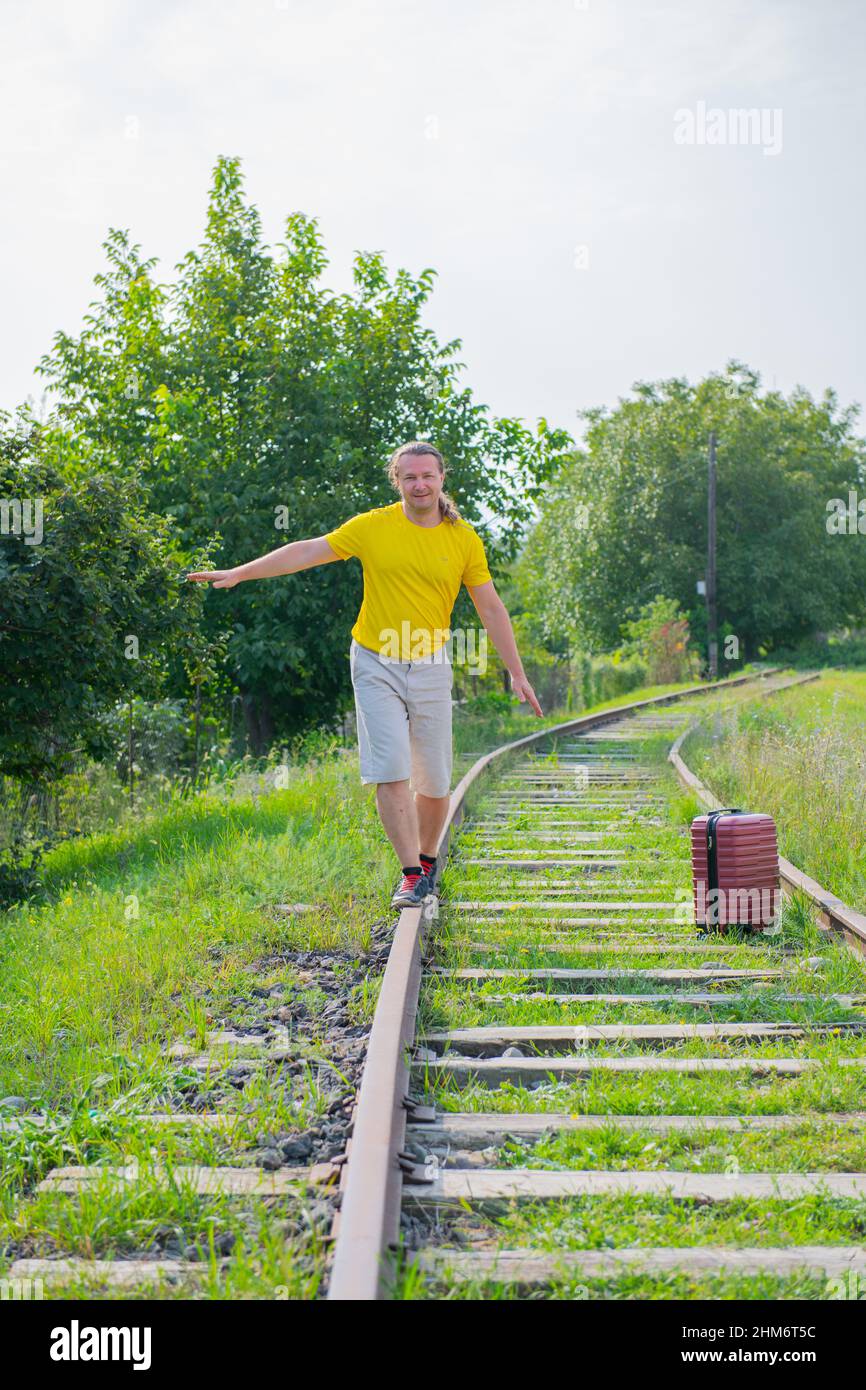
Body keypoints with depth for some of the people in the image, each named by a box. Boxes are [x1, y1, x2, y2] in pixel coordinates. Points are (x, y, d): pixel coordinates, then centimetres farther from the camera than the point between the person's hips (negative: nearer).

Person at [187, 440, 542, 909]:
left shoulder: (464, 539, 0)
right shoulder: (373, 526, -3)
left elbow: (491, 609, 5)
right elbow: (306, 551, -1)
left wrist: (517, 673, 4)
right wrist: (238, 572, -5)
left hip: (431, 668, 1)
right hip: (376, 664, -1)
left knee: (435, 780, 5)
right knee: (391, 772, -11)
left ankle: (427, 859, 30)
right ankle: (411, 875, -3)